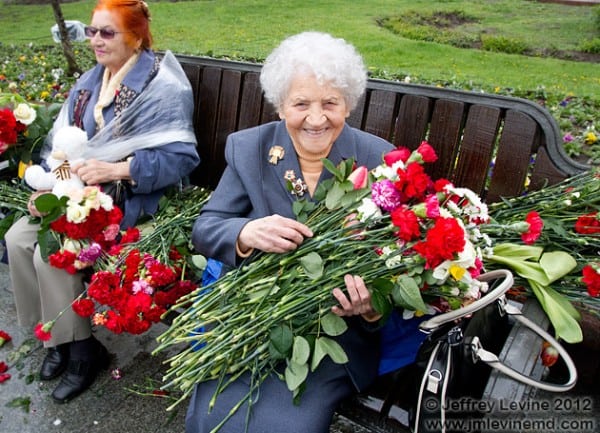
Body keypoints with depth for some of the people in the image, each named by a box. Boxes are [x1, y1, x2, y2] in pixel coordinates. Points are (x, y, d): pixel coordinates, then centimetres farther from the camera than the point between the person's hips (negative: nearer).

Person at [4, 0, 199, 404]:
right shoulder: (92, 81, 12)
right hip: (76, 192, 8)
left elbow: (181, 157, -23)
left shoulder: (162, 87, -14)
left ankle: (83, 349, 4)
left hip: (128, 199, -8)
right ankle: (55, 333, 14)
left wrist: (117, 169, -29)